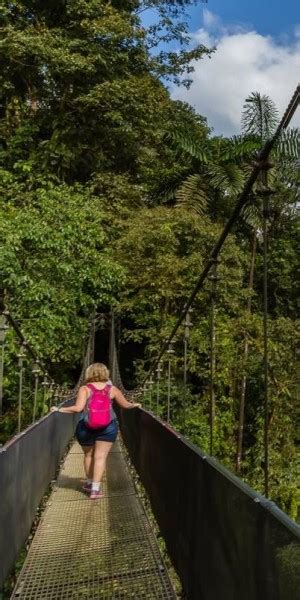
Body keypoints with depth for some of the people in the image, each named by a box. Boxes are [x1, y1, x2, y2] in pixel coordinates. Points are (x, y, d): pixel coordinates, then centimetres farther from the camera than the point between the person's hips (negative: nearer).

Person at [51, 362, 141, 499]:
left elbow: (78, 408, -15)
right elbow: (126, 405, 14)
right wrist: (134, 405, 34)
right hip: (108, 427, 0)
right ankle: (95, 489, -3)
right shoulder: (112, 389, 5)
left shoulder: (84, 389, -3)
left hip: (86, 427, 0)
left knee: (88, 455, 20)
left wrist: (59, 409, -4)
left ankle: (89, 483, 34)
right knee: (101, 457, 3)